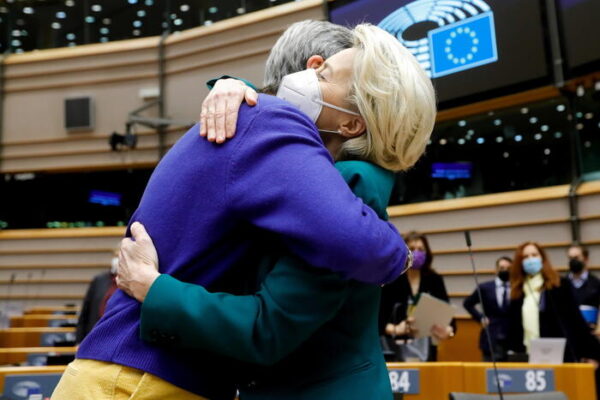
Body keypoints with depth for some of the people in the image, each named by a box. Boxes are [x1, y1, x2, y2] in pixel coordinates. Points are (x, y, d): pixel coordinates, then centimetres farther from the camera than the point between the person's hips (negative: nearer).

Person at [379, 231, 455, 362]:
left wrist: (448, 330, -23)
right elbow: (378, 318, -10)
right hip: (395, 348, -3)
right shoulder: (390, 280, -7)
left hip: (426, 348, 3)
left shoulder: (435, 280, 4)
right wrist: (395, 329, -30)